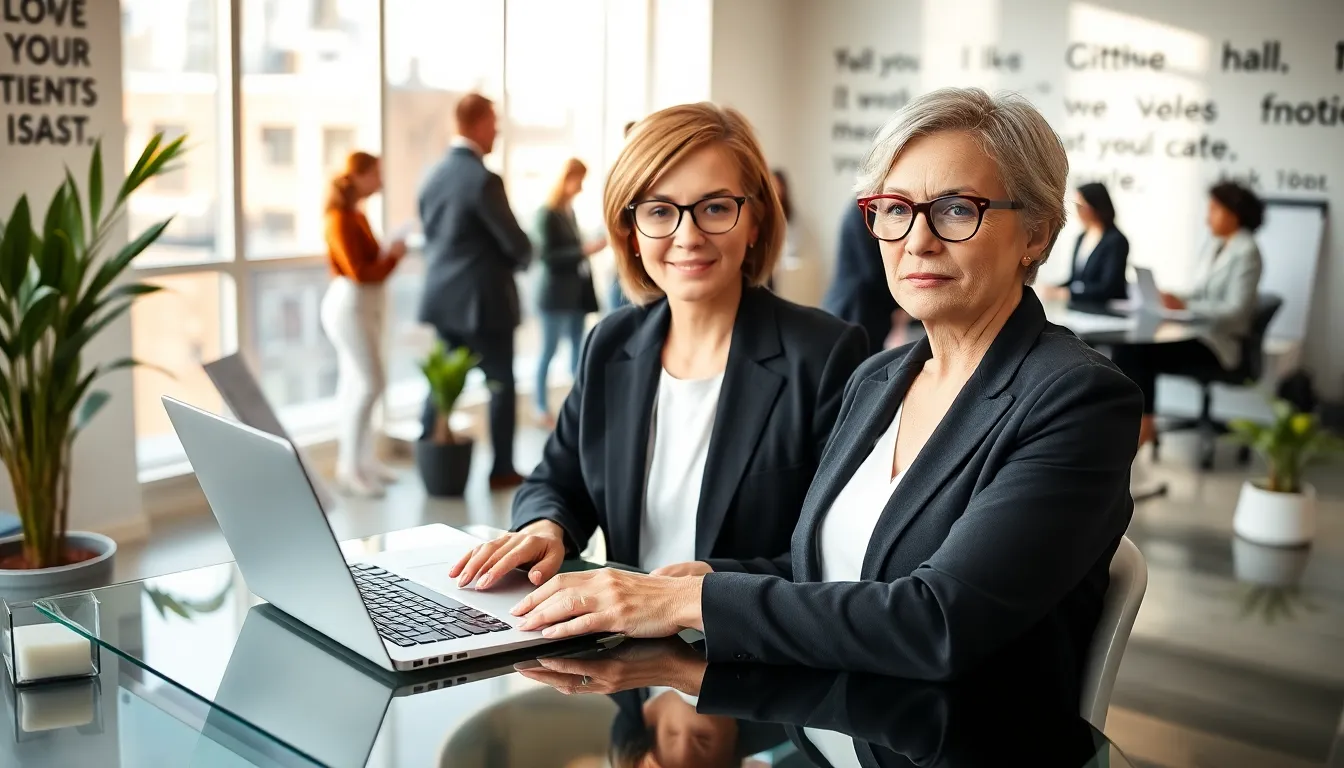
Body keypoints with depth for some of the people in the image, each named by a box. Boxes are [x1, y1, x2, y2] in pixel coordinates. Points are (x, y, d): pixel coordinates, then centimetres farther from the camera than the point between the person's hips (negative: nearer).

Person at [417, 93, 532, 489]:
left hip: (441, 296, 7)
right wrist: (523, 257, 7)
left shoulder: (433, 175, 6)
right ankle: (502, 470, 11)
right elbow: (515, 242, -14)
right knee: (502, 384, 5)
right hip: (482, 299, -7)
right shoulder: (483, 179, -18)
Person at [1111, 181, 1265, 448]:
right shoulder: (1214, 246, 17)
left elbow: (1236, 310, -19)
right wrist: (1174, 301, -2)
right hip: (1196, 332, 8)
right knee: (1126, 344, -15)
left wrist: (1185, 305, -25)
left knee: (1143, 351, -25)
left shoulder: (1246, 253, -9)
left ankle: (1145, 424, -11)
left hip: (1219, 343, -8)